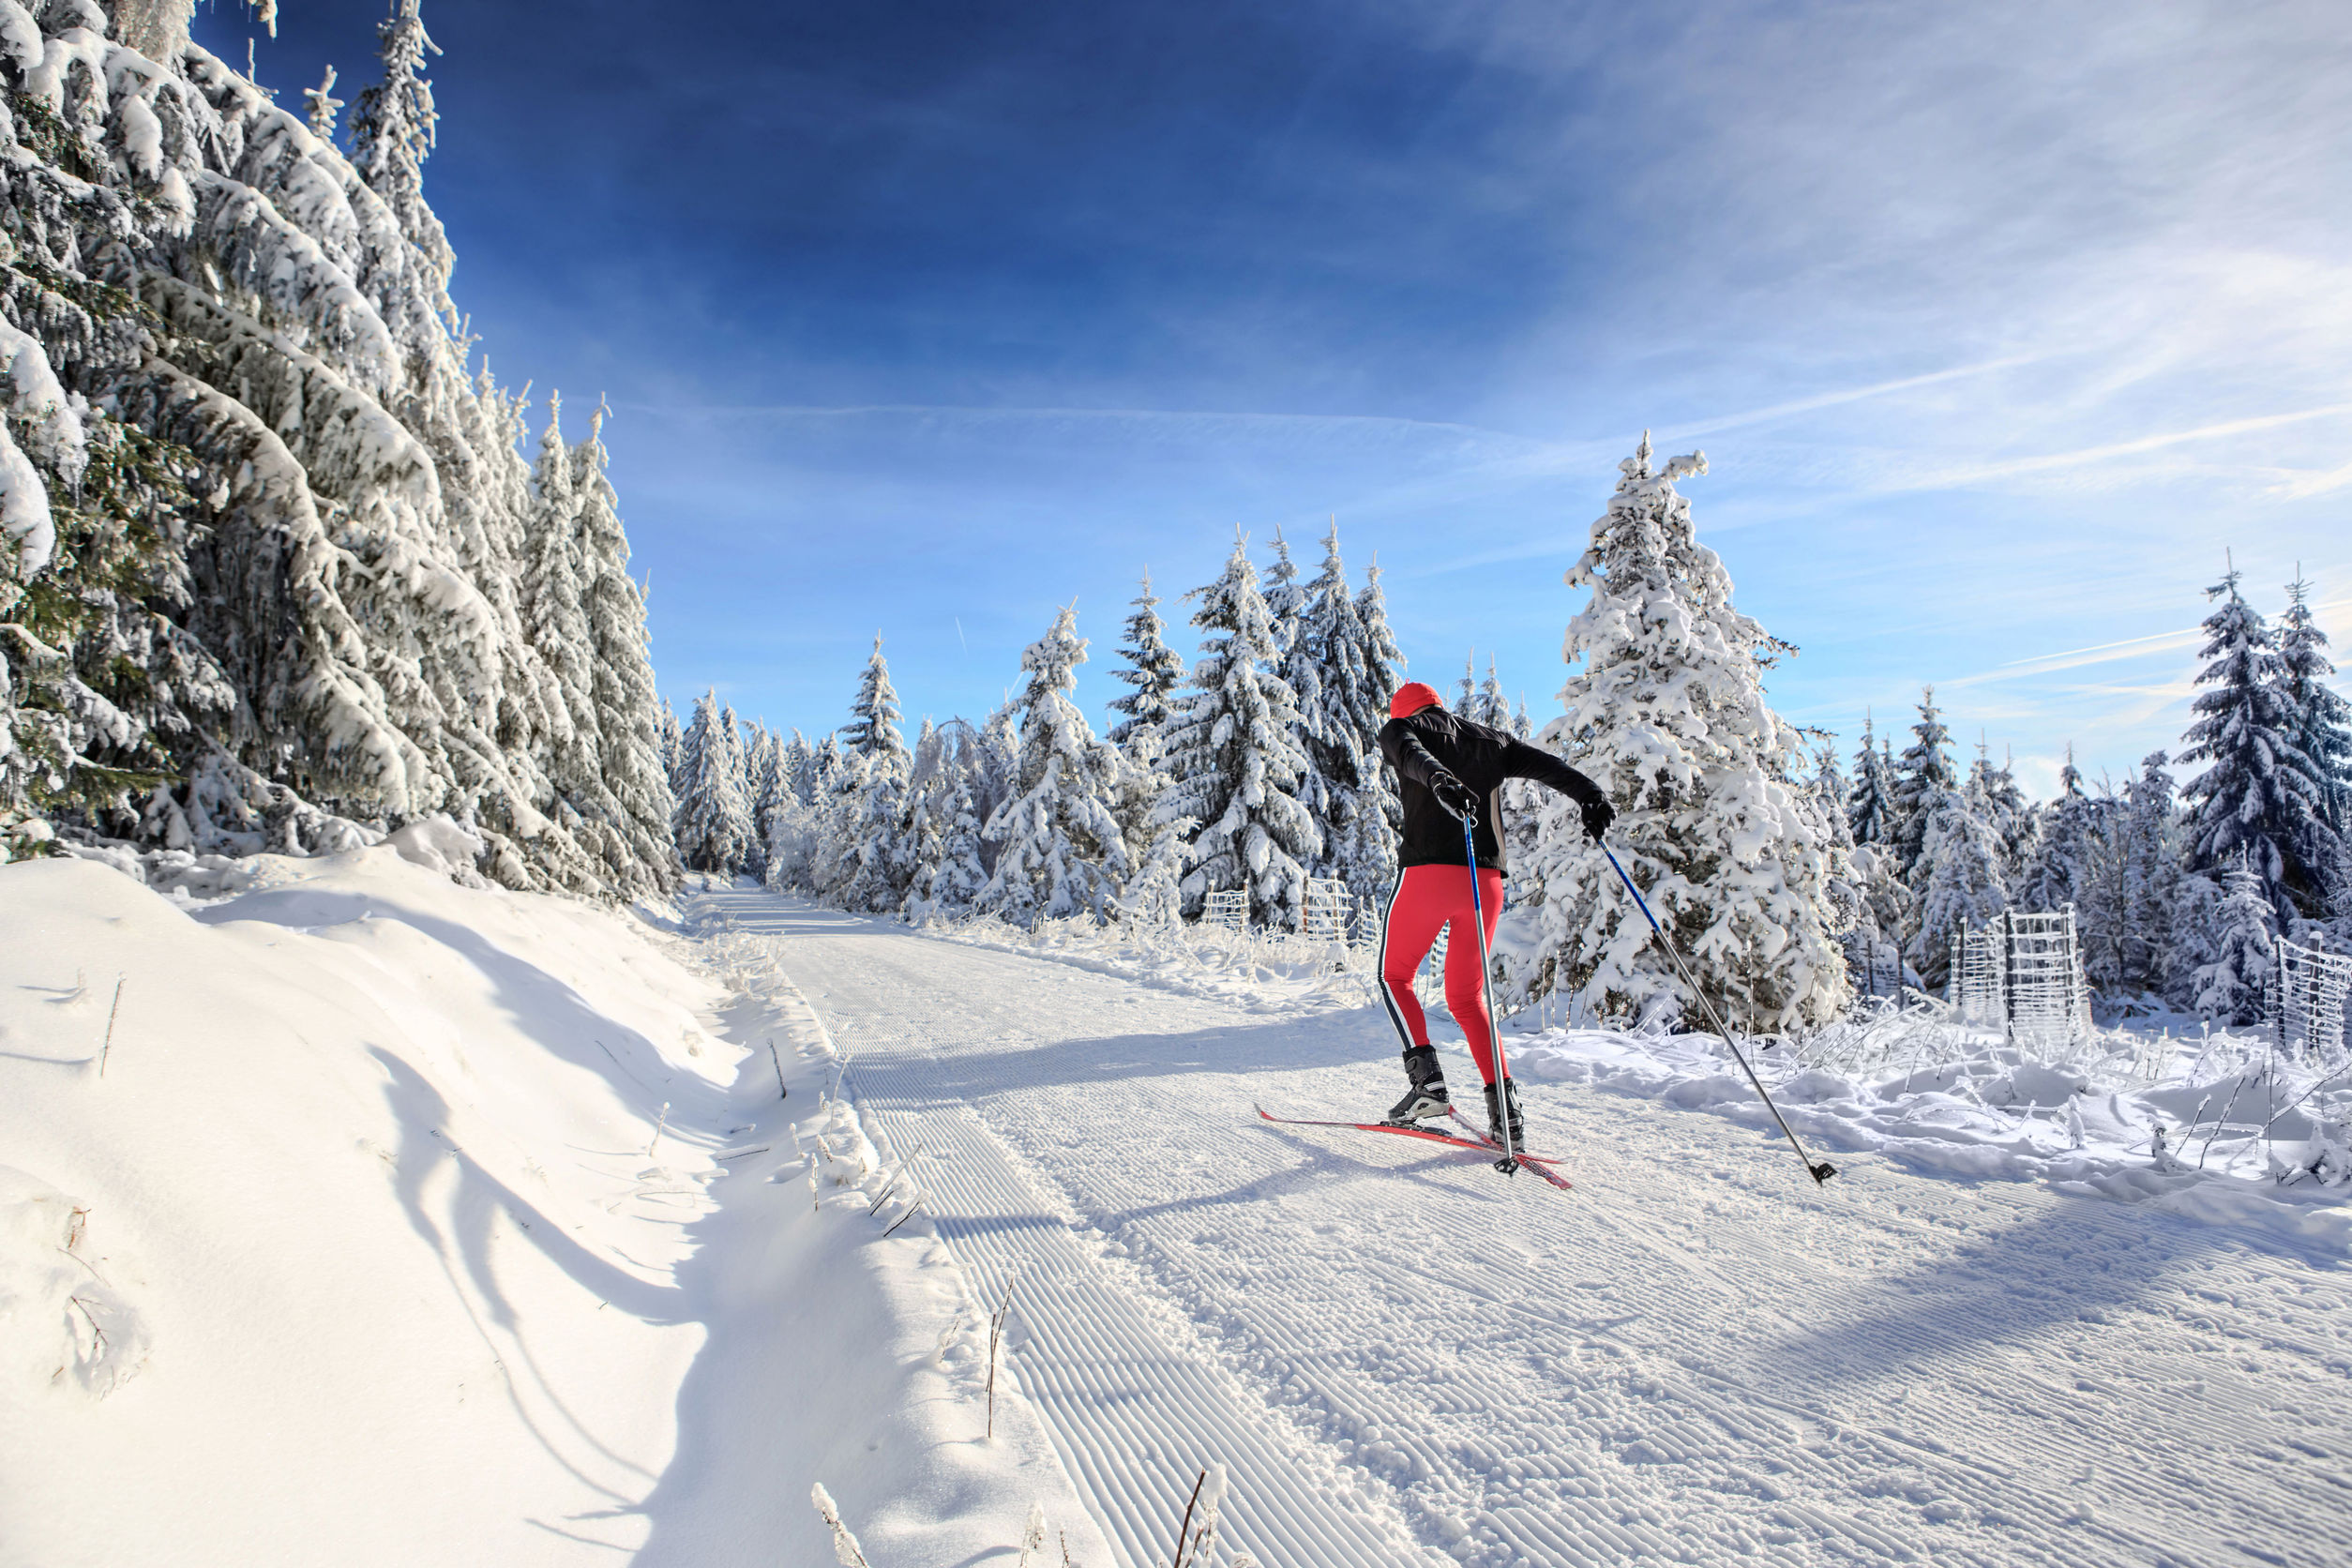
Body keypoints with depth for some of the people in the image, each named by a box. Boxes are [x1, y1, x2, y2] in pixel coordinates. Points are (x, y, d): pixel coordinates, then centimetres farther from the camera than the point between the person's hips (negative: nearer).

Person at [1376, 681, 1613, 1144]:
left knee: (1395, 975, 16)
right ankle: (1504, 1105, 1)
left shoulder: (1401, 728, 12)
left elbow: (1412, 755, -13)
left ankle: (1427, 1077, -2)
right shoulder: (1490, 740, 24)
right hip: (1486, 880, 4)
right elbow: (1545, 764, 7)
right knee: (1466, 996, 14)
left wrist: (1438, 779, -34)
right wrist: (1589, 794, -8)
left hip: (1427, 872, -4)